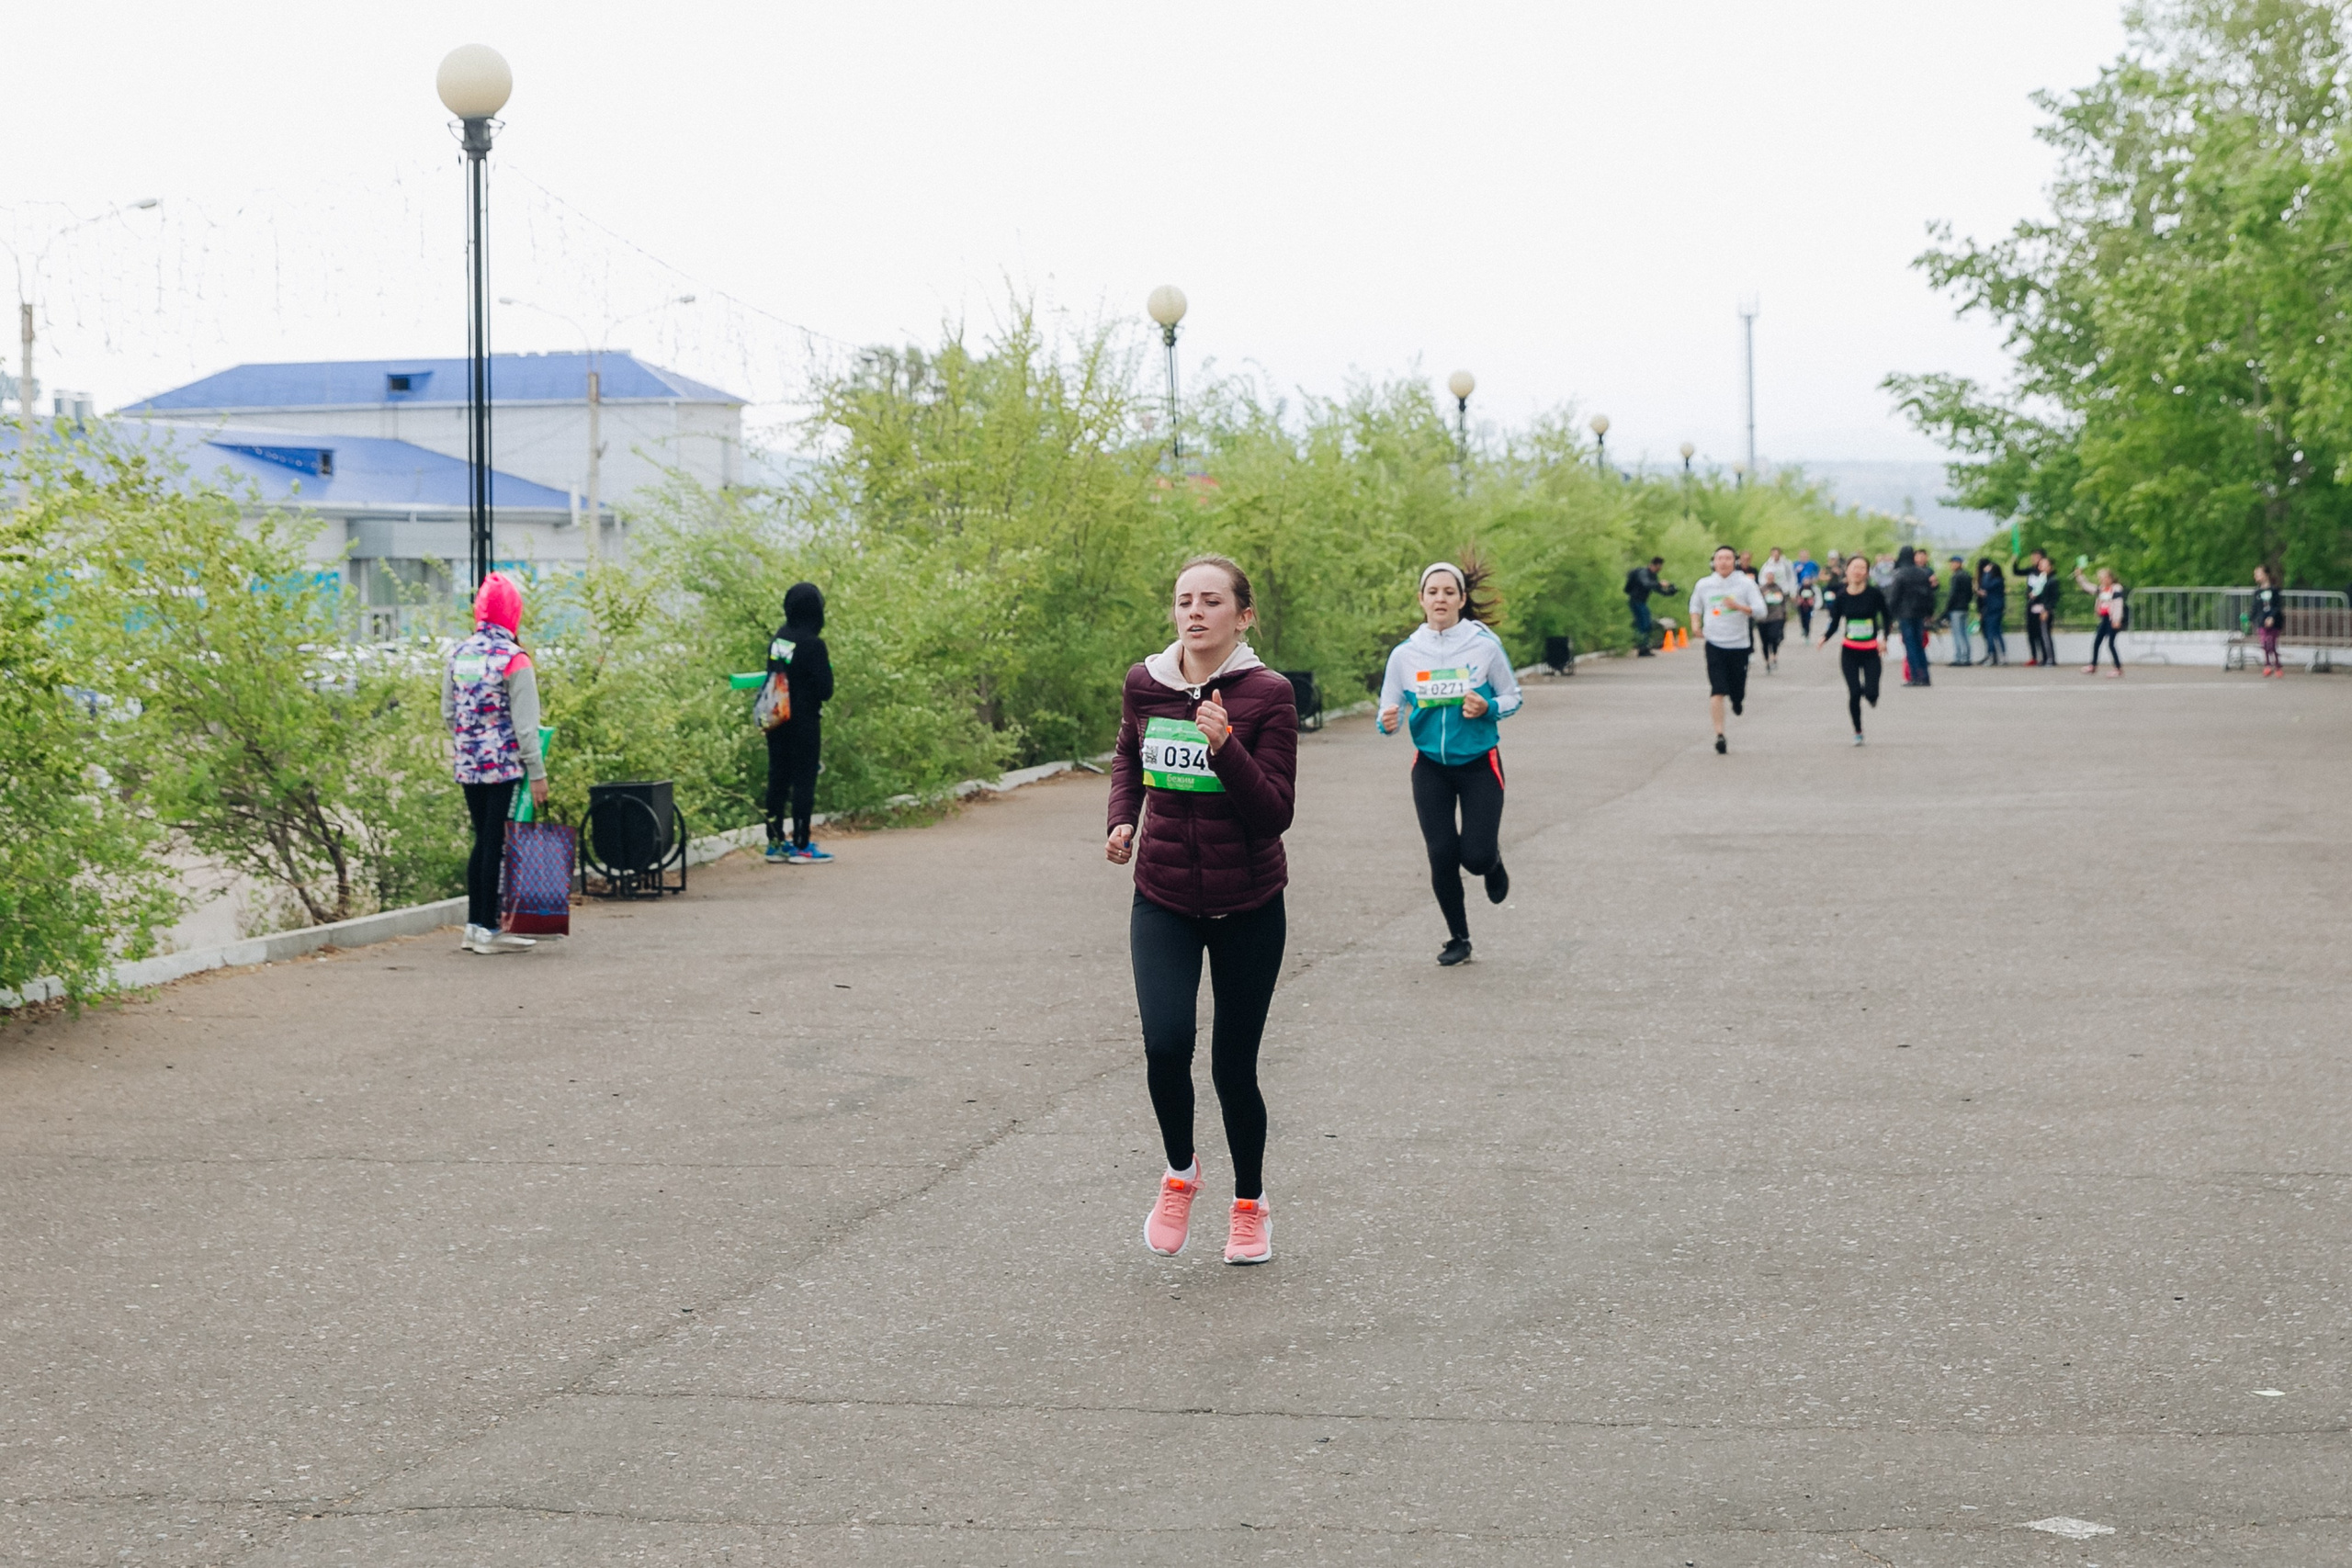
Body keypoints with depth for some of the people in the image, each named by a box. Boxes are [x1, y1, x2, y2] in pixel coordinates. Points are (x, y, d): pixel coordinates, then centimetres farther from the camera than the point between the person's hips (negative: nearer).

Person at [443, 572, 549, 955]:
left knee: (483, 841, 16)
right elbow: (525, 723, -13)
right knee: (497, 844, -2)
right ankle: (488, 930, 1)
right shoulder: (514, 659, -13)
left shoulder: (457, 656, 6)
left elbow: (448, 714, 13)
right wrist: (537, 773, -9)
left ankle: (474, 926, 19)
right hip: (506, 766, -6)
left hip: (469, 766, 6)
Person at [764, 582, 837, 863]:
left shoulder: (778, 639, 3)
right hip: (804, 722, -6)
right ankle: (801, 846, 1)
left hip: (778, 721, 7)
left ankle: (776, 843, 15)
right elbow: (825, 690, -15)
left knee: (778, 779, 11)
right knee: (804, 781, 0)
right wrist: (827, 668, 1)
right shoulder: (812, 644, -17)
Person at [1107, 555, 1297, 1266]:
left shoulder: (1267, 695, -11)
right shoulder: (1144, 684, 0)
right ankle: (1179, 1173, 10)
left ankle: (1250, 1204, 31)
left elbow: (1274, 814, -15)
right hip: (1163, 899, 2)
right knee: (1166, 1043, -20)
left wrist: (1226, 746, -28)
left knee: (1233, 1068, 4)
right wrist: (1123, 819, 4)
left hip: (1248, 906, -2)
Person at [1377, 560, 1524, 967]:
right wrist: (1388, 722, -22)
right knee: (1442, 855, -2)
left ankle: (1494, 859, 30)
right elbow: (1389, 712, 1)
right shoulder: (1404, 654, -4)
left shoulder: (1485, 646, -9)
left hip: (1479, 763, -2)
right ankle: (1458, 939, 19)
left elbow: (1512, 698, 1)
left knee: (1477, 856, -10)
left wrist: (1487, 708, -19)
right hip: (1430, 767, 2)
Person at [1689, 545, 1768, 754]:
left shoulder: (1745, 583, -3)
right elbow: (1695, 607, 19)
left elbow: (1760, 610, -8)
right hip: (1714, 644, 0)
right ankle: (1719, 735, -11)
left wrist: (1738, 607, -24)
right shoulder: (1704, 585, 3)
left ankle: (1736, 700, 44)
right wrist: (1695, 625, 0)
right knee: (1717, 691, -13)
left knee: (1737, 693, 6)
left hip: (1739, 644, 0)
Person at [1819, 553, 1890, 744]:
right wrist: (1825, 637, -17)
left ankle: (1869, 694, 27)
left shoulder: (1875, 594, -9)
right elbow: (1834, 622, 2)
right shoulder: (1841, 597, -4)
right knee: (1854, 693, -3)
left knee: (1871, 693, -12)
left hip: (1871, 651, -1)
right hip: (1849, 651, 1)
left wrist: (1884, 638, -9)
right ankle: (1857, 732, 15)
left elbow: (1886, 617, 3)